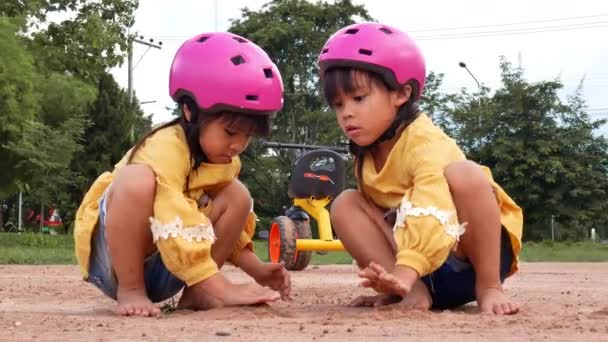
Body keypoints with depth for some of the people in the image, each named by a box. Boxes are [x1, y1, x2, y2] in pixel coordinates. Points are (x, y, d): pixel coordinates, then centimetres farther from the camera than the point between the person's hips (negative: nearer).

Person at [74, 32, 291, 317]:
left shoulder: (225, 160, 1)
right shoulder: (167, 149, -26)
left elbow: (227, 226, 11)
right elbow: (177, 231, -36)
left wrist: (256, 269, -3)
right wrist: (220, 288, -37)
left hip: (161, 273, 7)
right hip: (114, 261, -7)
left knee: (237, 196, -7)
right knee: (137, 178, -35)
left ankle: (194, 293, -6)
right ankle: (130, 290, -21)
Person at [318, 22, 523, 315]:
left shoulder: (425, 142, -23)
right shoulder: (365, 158, 3)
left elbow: (431, 213, -40)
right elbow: (377, 215, 11)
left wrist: (405, 273, -53)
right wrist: (393, 281, 4)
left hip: (472, 252, -7)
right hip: (423, 262, 7)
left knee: (463, 174, -34)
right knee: (345, 205, -7)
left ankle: (488, 287, -22)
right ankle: (415, 291, -17)